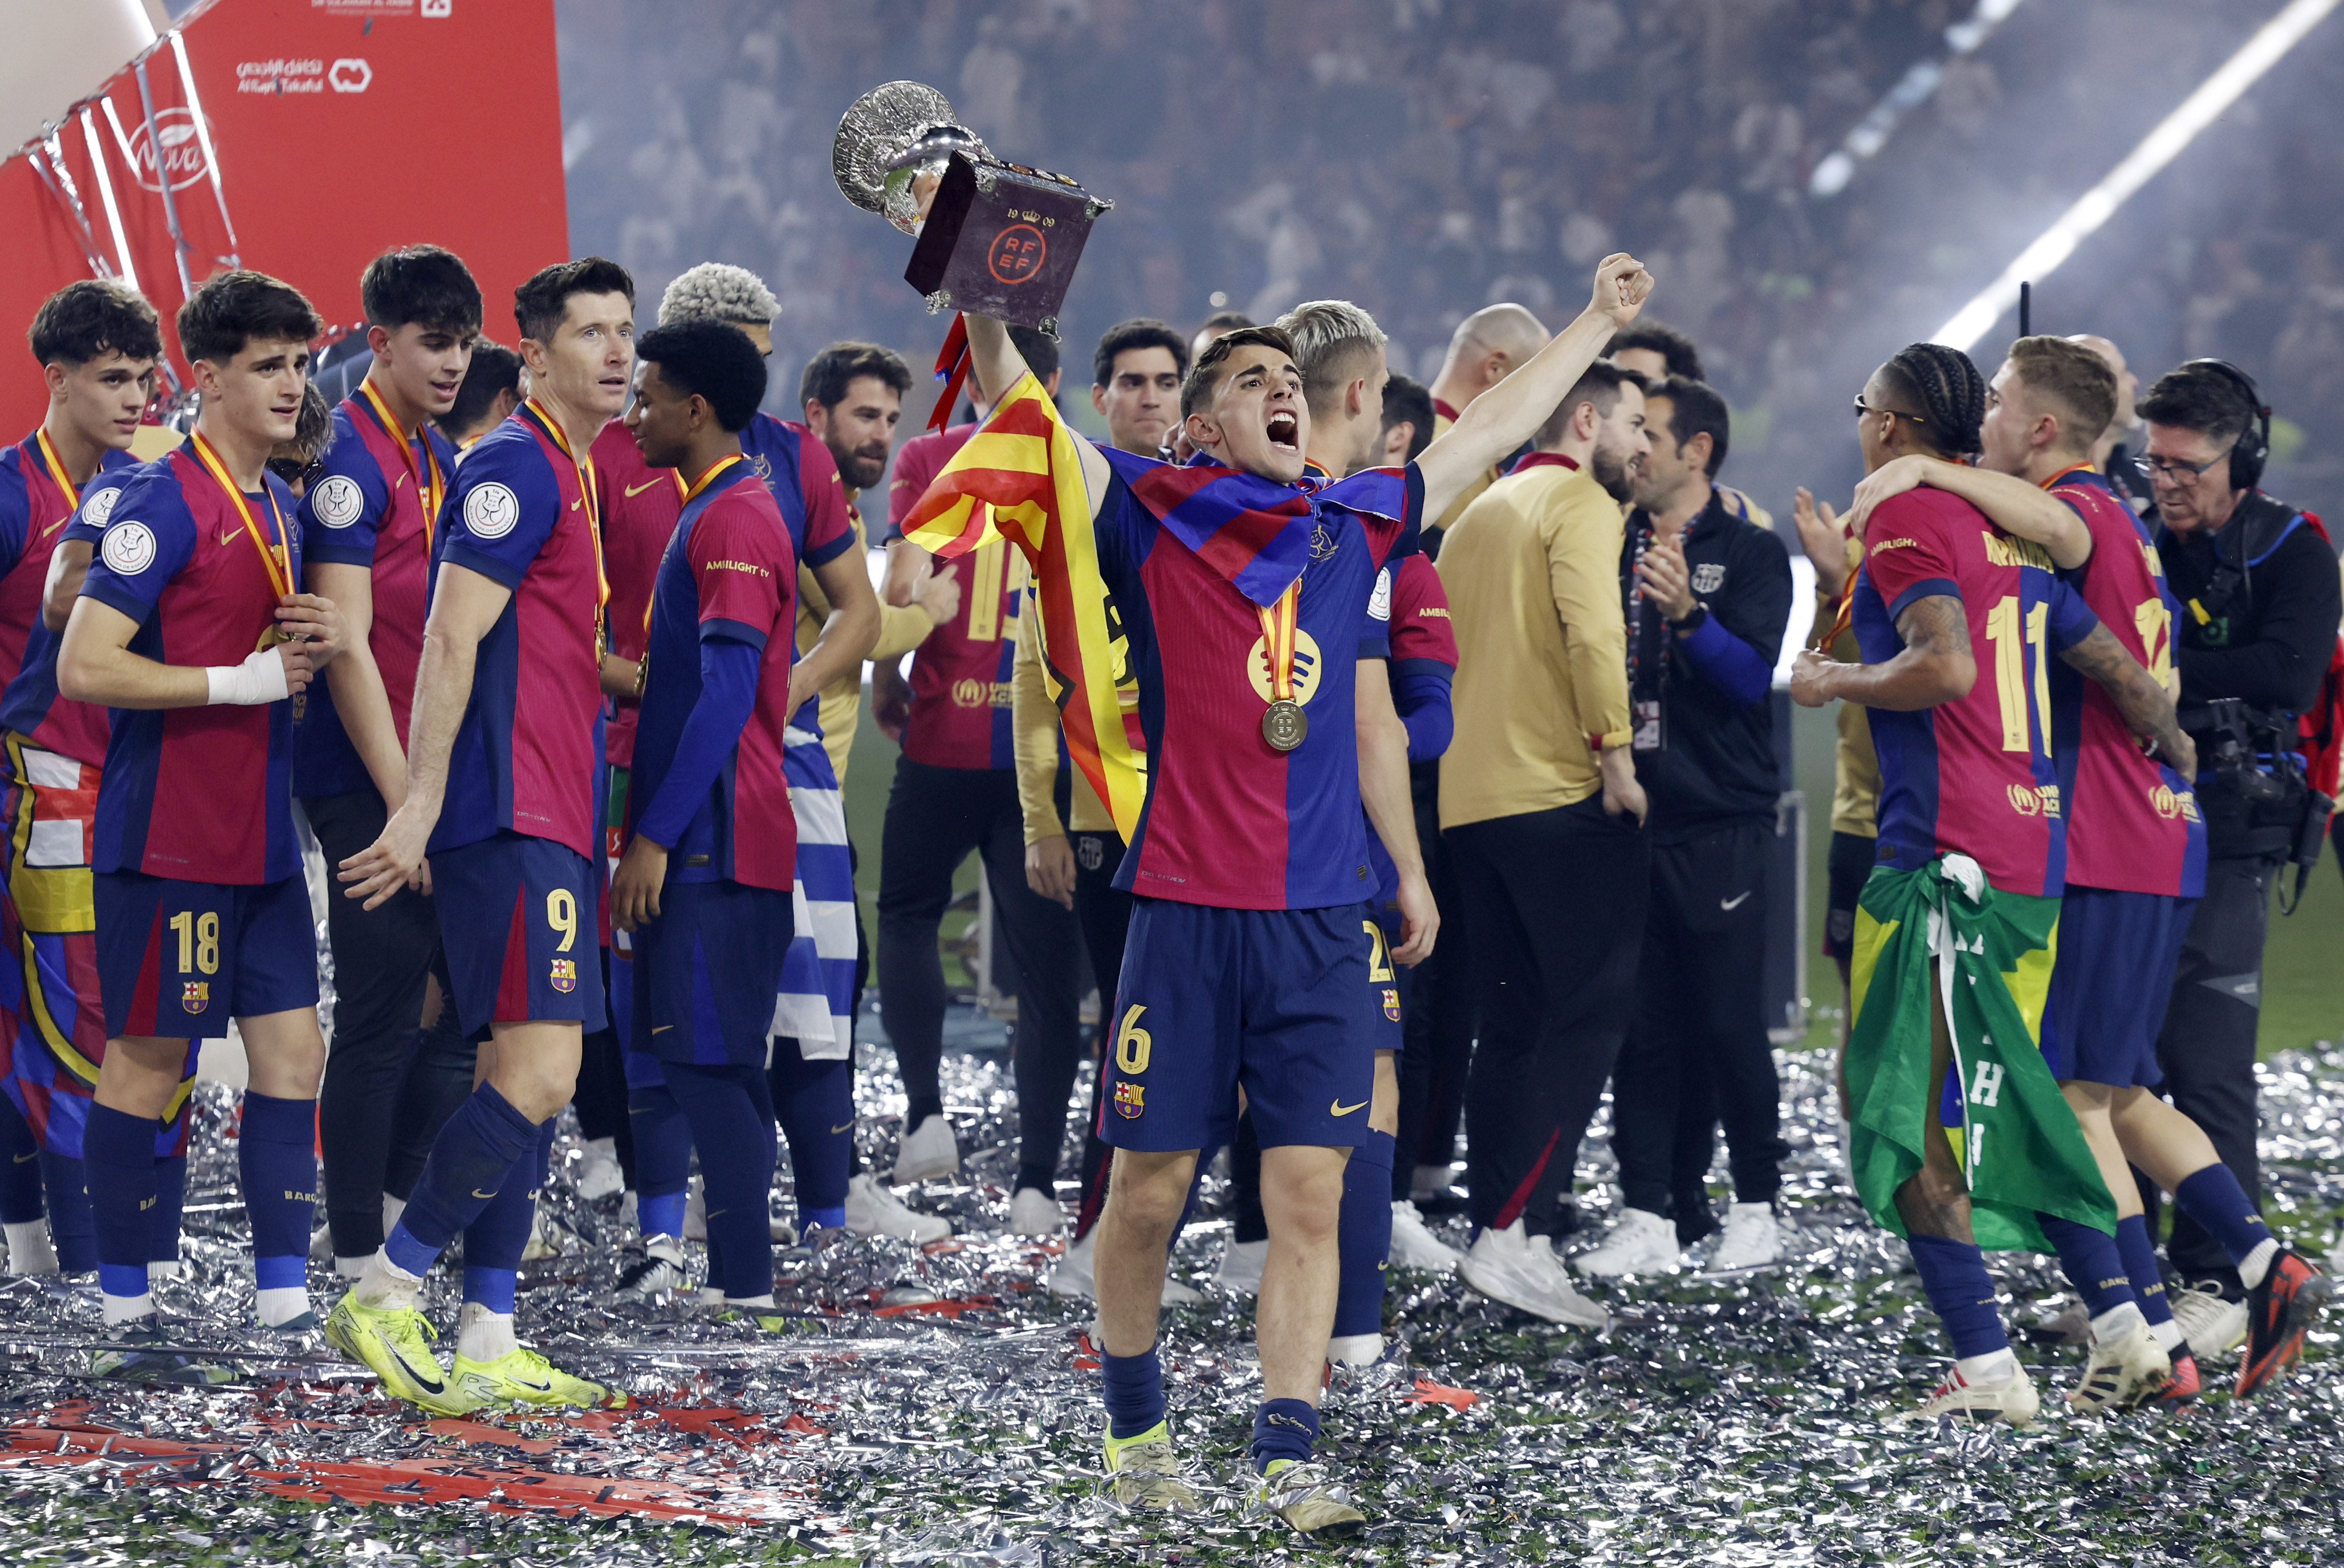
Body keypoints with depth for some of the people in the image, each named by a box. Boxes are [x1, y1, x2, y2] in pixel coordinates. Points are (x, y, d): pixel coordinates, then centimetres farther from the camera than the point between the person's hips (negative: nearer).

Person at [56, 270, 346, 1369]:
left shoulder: (279, 507, 14)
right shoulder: (164, 504, -12)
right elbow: (85, 668, -19)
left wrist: (322, 644, 3)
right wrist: (242, 680, -17)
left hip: (262, 836, 8)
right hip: (169, 835, -8)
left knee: (290, 1051, 3)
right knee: (149, 1061, 0)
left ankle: (286, 1308, 6)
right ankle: (123, 1318, 7)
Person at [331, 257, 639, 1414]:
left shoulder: (574, 475, 19)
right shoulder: (516, 466, -10)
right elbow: (451, 641, -17)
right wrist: (418, 810, -21)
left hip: (552, 817, 10)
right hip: (511, 815, -10)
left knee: (524, 1076, 8)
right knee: (539, 1072, -15)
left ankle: (486, 1349, 8)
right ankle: (383, 1294, -8)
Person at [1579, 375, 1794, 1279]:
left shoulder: (1749, 554, 0)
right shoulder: (1614, 548, 14)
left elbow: (1753, 673, -14)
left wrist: (1688, 614, -29)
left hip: (1720, 823, -4)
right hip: (1629, 817, 4)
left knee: (1729, 1021, -4)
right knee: (1643, 1025, 2)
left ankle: (1757, 1205, 8)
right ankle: (1650, 1215, 4)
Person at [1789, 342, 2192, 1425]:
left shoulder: (1906, 518, -7)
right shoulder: (2013, 532, 17)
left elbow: (1947, 665, -22)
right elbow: (2119, 670, 20)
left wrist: (1831, 683, -6)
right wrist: (2188, 763, 36)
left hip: (1945, 856, -9)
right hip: (2033, 849, 9)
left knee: (1903, 1111, -6)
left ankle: (1987, 1366, -13)